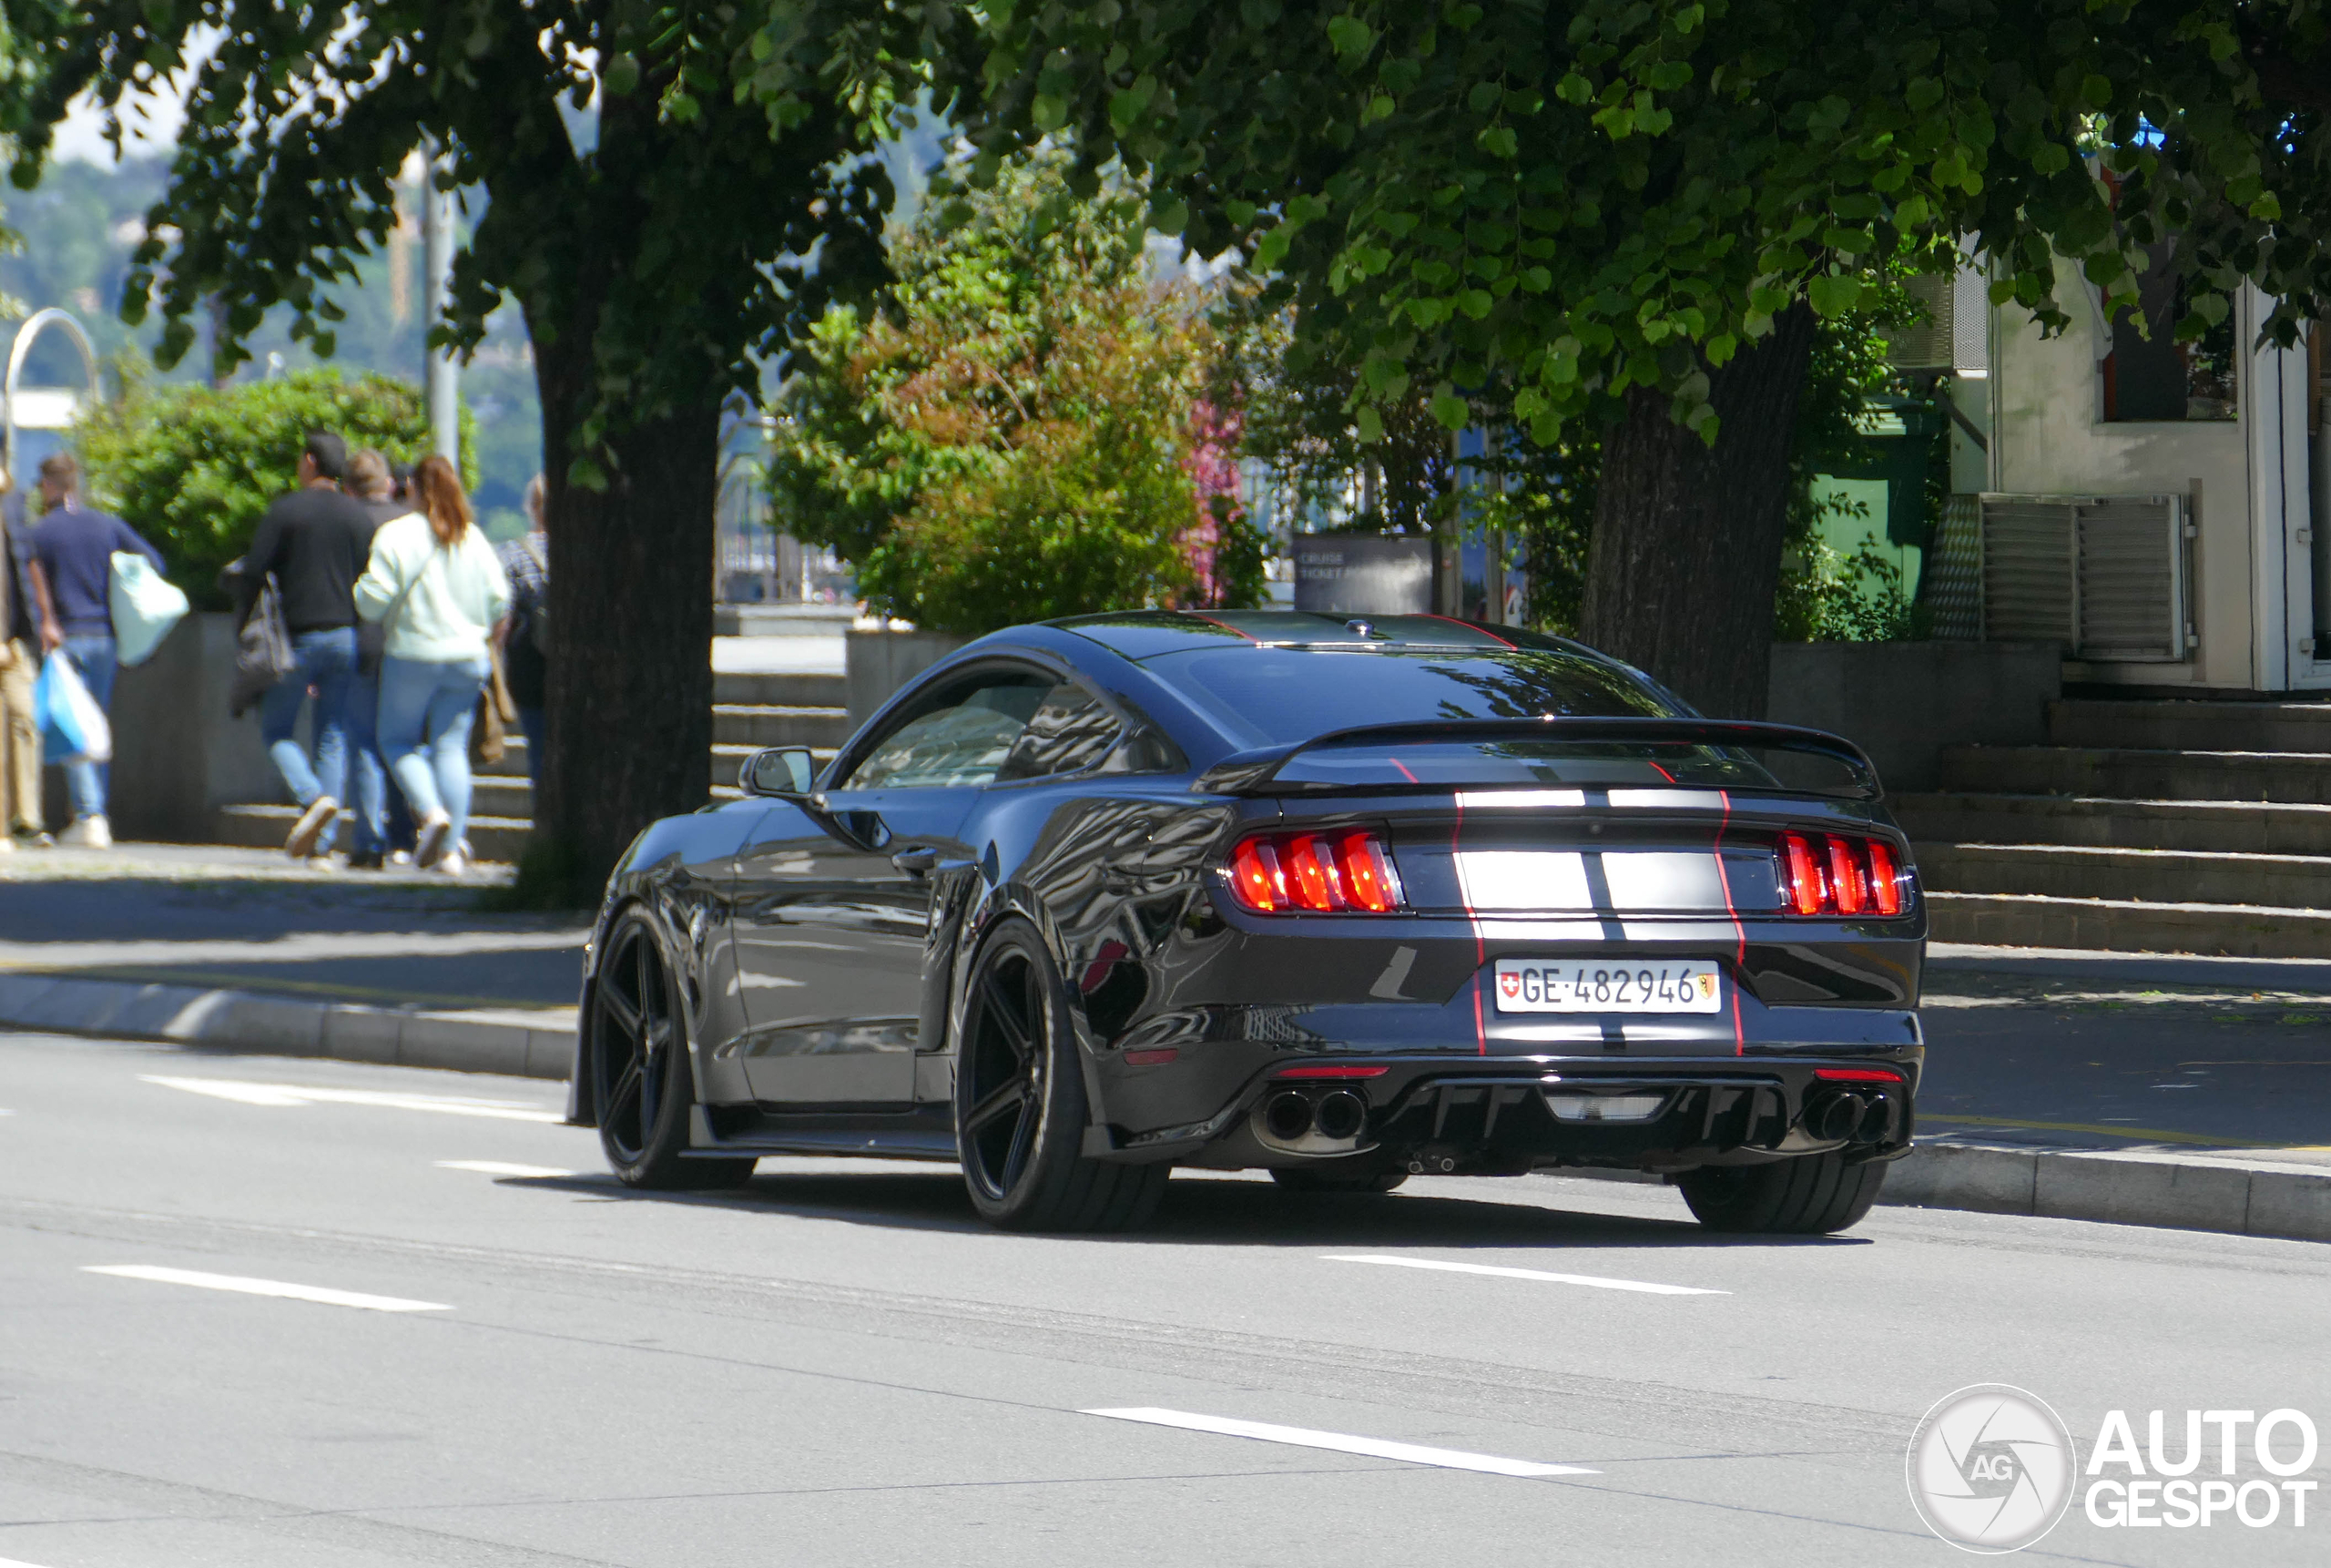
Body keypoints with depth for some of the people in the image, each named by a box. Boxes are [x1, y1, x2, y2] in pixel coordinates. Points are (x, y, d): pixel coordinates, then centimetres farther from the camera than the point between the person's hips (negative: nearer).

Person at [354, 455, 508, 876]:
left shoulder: (396, 535, -9)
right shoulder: (473, 538, 4)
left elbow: (373, 600, -11)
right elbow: (498, 599, 5)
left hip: (413, 654, -4)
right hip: (467, 657, 4)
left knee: (398, 739, 12)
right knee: (452, 748, 6)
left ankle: (430, 810, -13)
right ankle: (452, 849, -1)